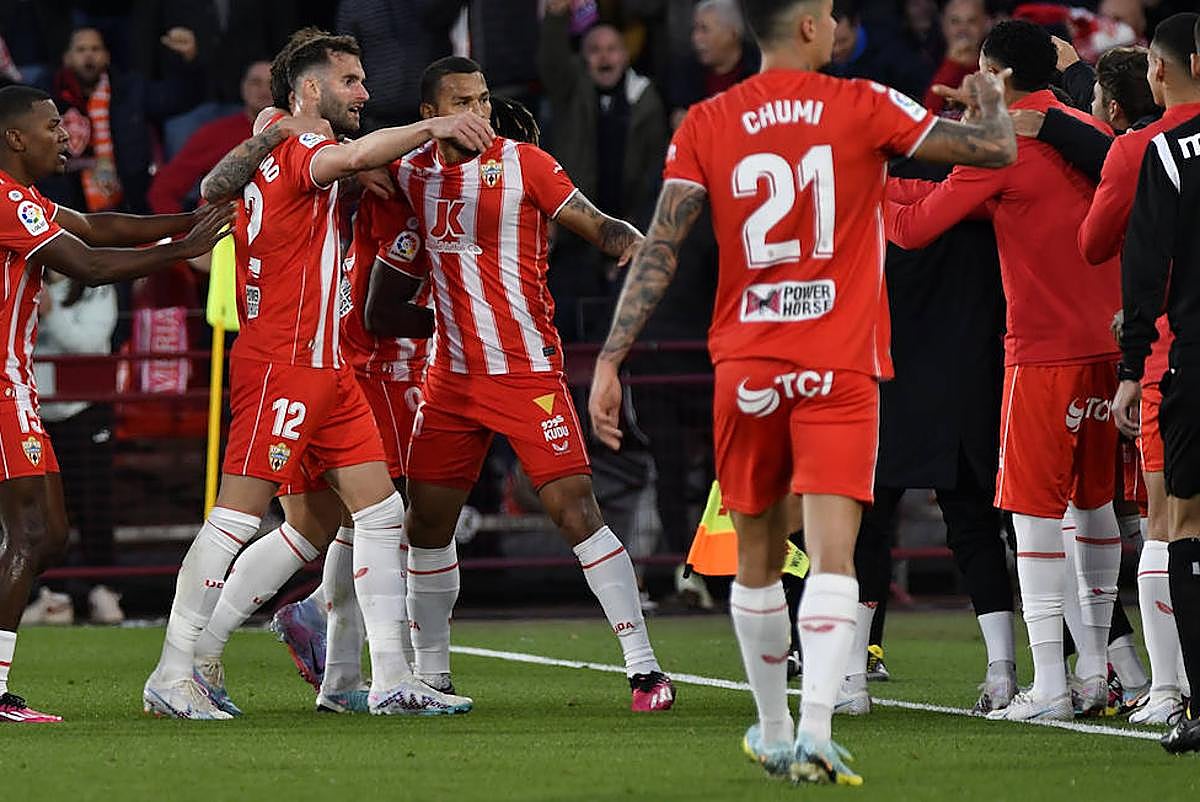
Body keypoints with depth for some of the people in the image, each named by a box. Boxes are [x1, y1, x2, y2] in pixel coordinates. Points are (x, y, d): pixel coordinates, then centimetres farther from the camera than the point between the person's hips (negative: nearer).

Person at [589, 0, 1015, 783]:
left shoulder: (704, 127, 2)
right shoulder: (863, 107, -3)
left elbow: (658, 251, -3)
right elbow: (997, 149, 3)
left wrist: (610, 361, -1)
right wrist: (991, 98, 26)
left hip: (746, 367, 3)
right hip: (840, 367, -3)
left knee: (758, 557, 16)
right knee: (832, 556, -9)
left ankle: (773, 733, 27)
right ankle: (813, 733, -24)